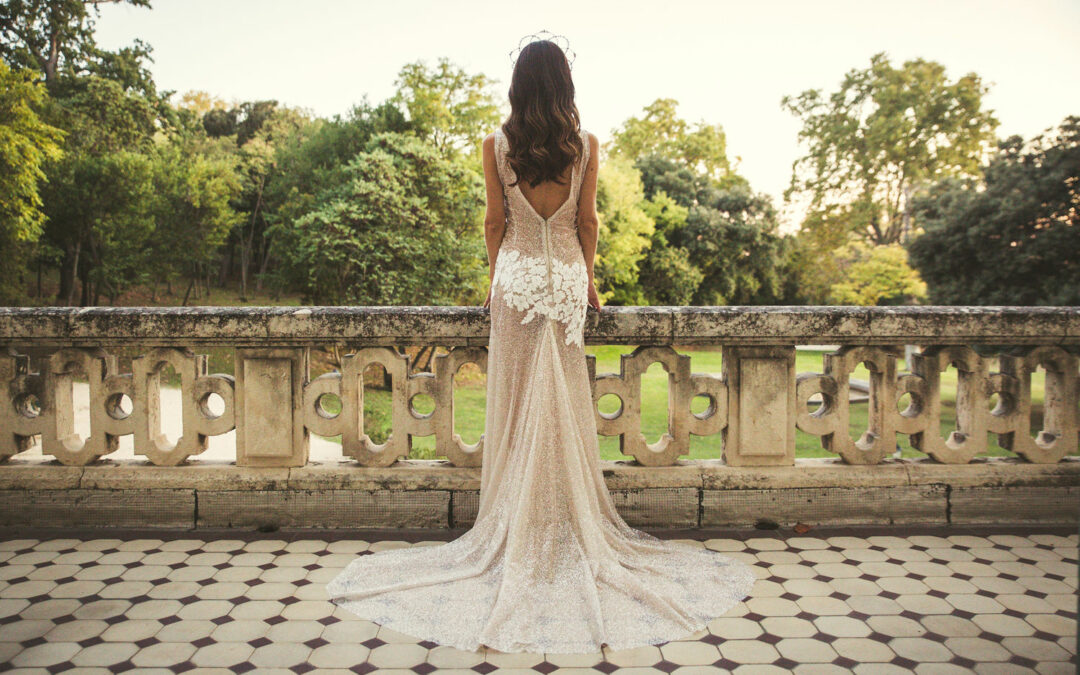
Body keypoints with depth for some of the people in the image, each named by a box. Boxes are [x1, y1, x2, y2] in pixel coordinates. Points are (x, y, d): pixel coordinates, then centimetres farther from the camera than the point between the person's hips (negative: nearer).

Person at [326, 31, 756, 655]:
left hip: (517, 276, 0)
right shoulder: (586, 144, 0)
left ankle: (518, 534, 13)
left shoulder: (497, 145, -1)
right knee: (566, 405, 6)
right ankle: (574, 529, 15)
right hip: (567, 276, 1)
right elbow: (587, 220, 3)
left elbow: (495, 222, 2)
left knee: (517, 405, 5)